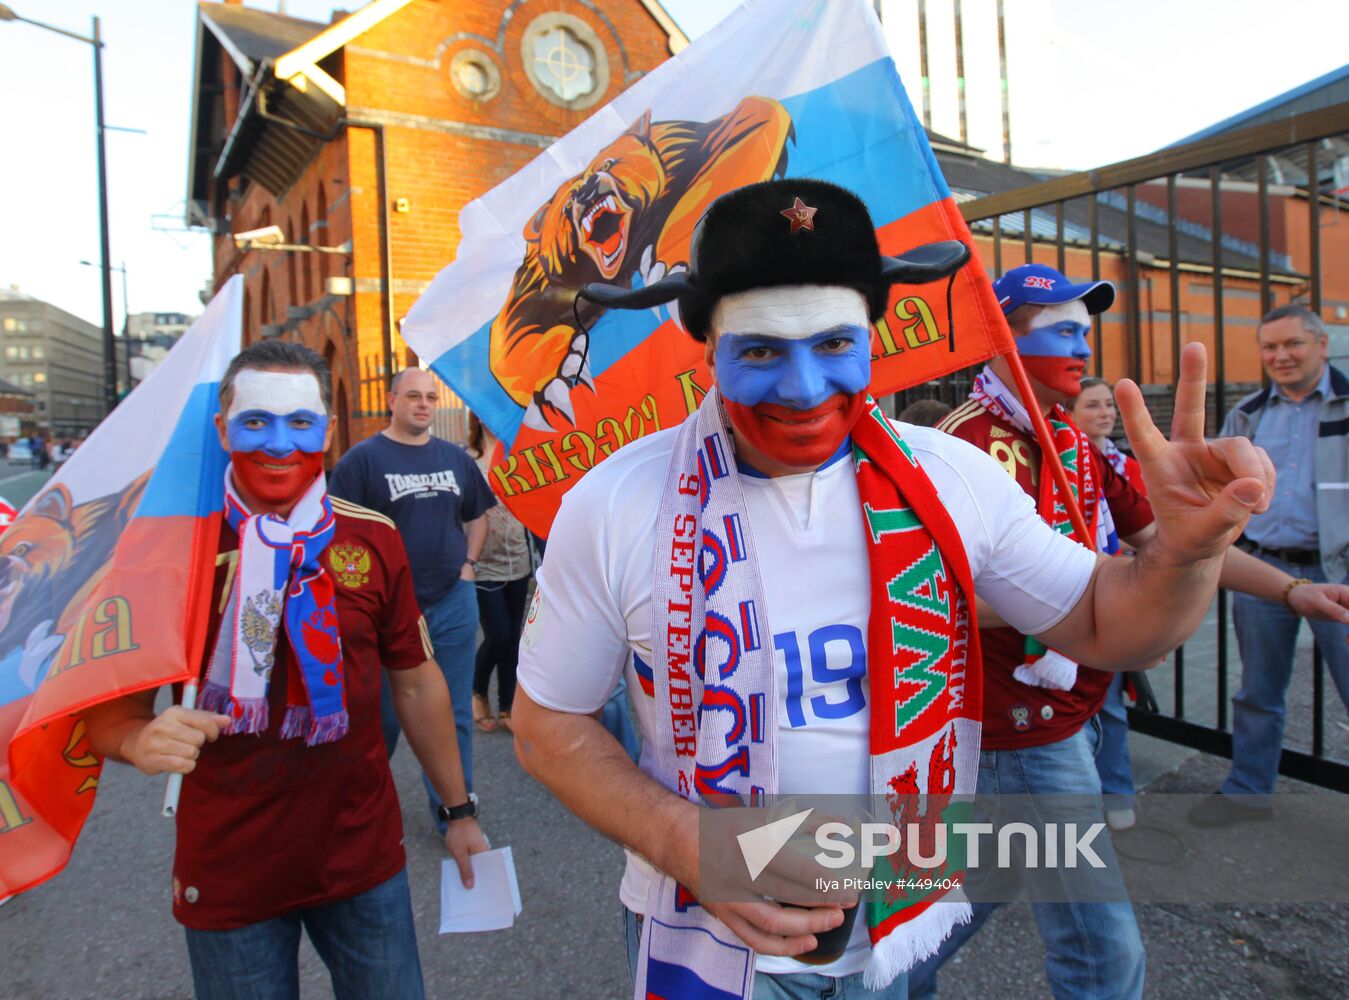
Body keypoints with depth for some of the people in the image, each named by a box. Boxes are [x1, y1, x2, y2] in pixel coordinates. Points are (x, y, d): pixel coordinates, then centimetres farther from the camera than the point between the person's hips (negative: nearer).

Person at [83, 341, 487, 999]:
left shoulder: (373, 539, -4)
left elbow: (416, 683, 4)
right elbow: (109, 710, -4)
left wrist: (459, 810, 7)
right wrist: (139, 739, -27)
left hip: (363, 858, 2)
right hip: (226, 876, -1)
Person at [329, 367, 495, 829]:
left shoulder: (455, 457, 9)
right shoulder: (363, 458, -5)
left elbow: (477, 517, 20)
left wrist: (469, 563, 6)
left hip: (453, 601, 4)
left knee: (454, 714, 10)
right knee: (384, 715, 12)